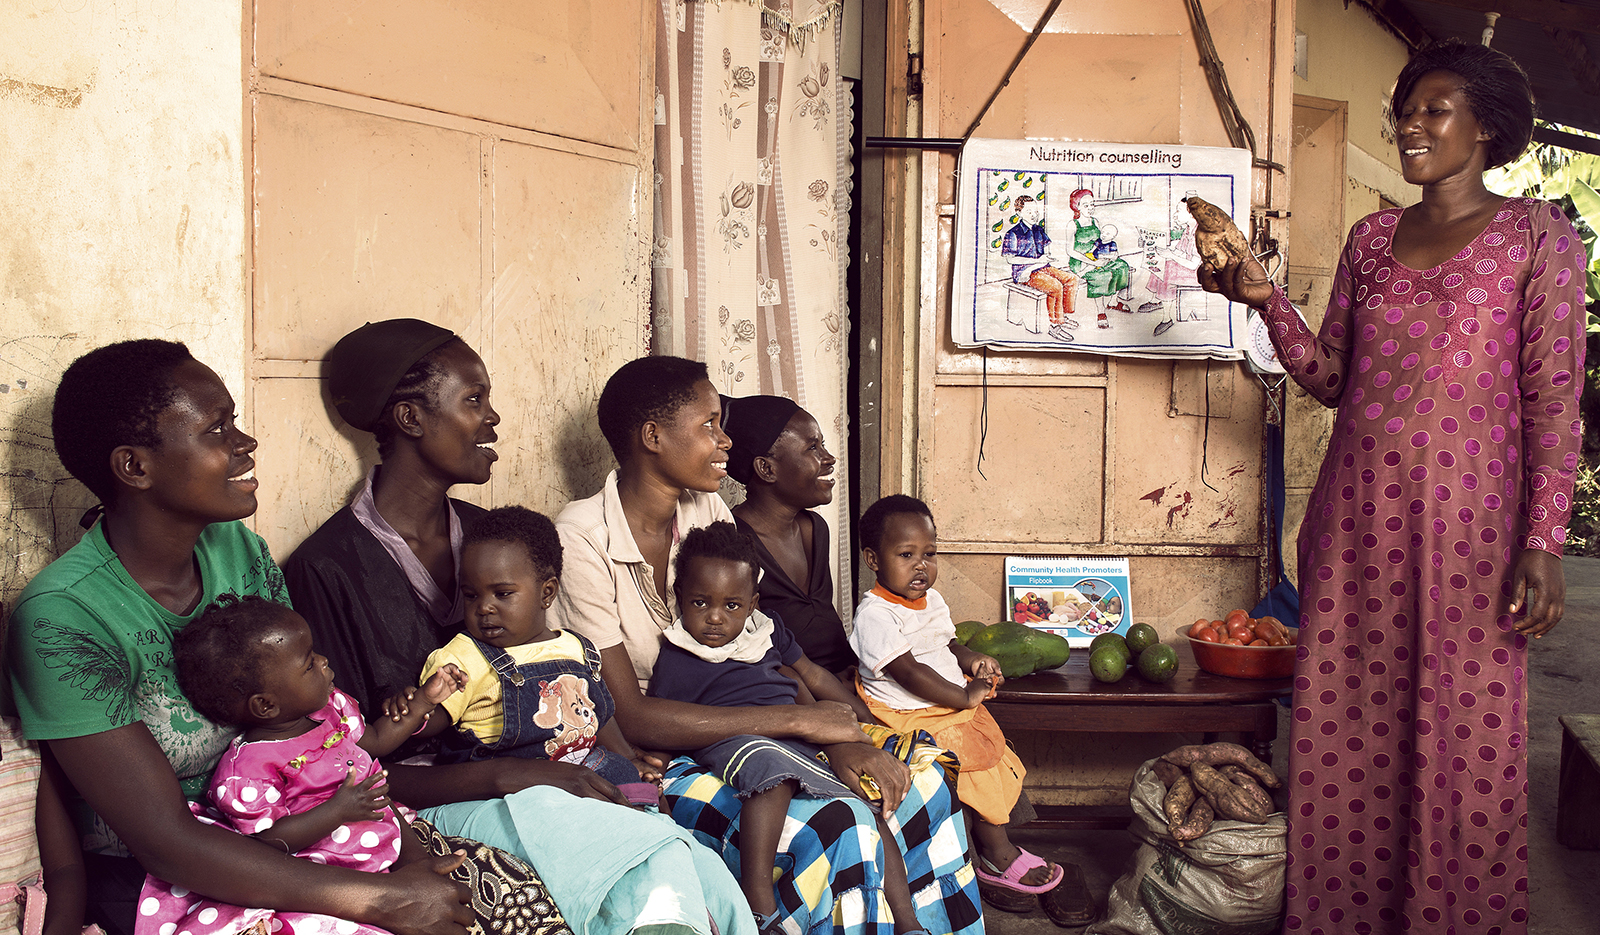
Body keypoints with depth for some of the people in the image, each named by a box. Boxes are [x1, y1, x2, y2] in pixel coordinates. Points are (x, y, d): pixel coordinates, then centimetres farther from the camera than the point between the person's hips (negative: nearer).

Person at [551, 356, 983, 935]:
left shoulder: (707, 512, 5)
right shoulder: (581, 540, -18)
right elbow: (630, 717, -22)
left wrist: (838, 738, -14)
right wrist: (800, 719, -20)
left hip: (721, 736, 7)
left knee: (920, 786, -6)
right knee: (839, 831, -28)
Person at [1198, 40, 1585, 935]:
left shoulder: (1538, 235, 0)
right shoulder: (1373, 237, 13)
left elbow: (1555, 397, -5)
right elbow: (1330, 379, 11)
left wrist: (1544, 543, -11)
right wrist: (1268, 300, -3)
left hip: (1468, 522, -4)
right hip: (1357, 518, 4)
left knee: (1462, 740, 2)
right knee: (1347, 727, 9)